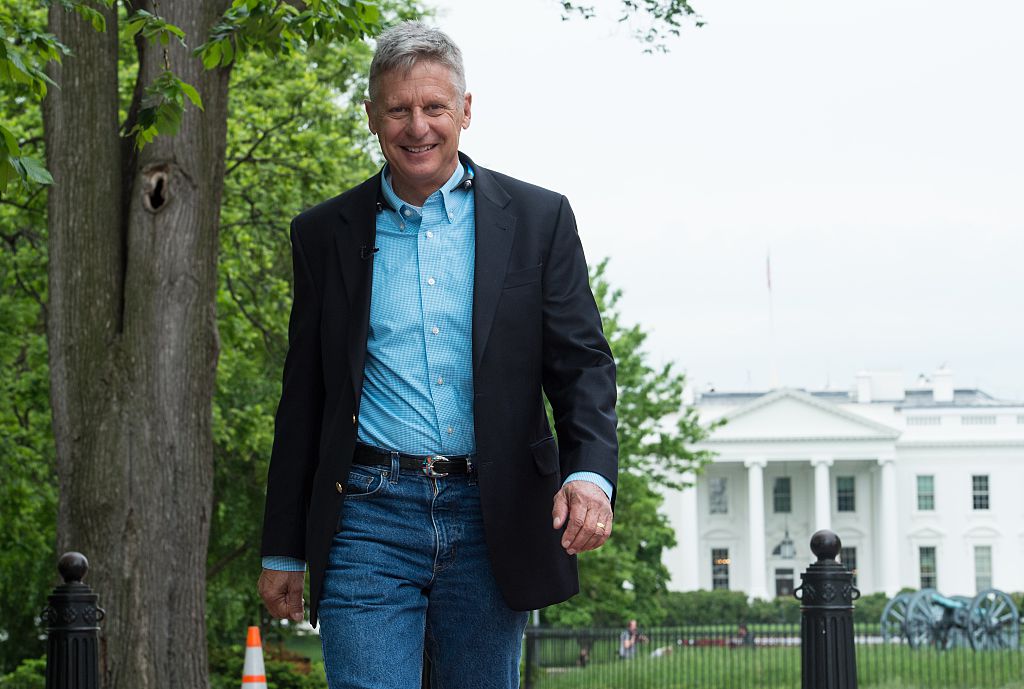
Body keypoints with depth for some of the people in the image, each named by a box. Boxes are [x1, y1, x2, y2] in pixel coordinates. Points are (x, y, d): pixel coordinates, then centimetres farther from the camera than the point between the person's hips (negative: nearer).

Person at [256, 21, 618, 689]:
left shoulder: (538, 219, 6)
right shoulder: (326, 233, 9)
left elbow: (583, 363, 3)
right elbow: (303, 399, 12)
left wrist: (590, 474, -17)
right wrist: (282, 552, 11)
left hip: (491, 523, 0)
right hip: (370, 518, 0)